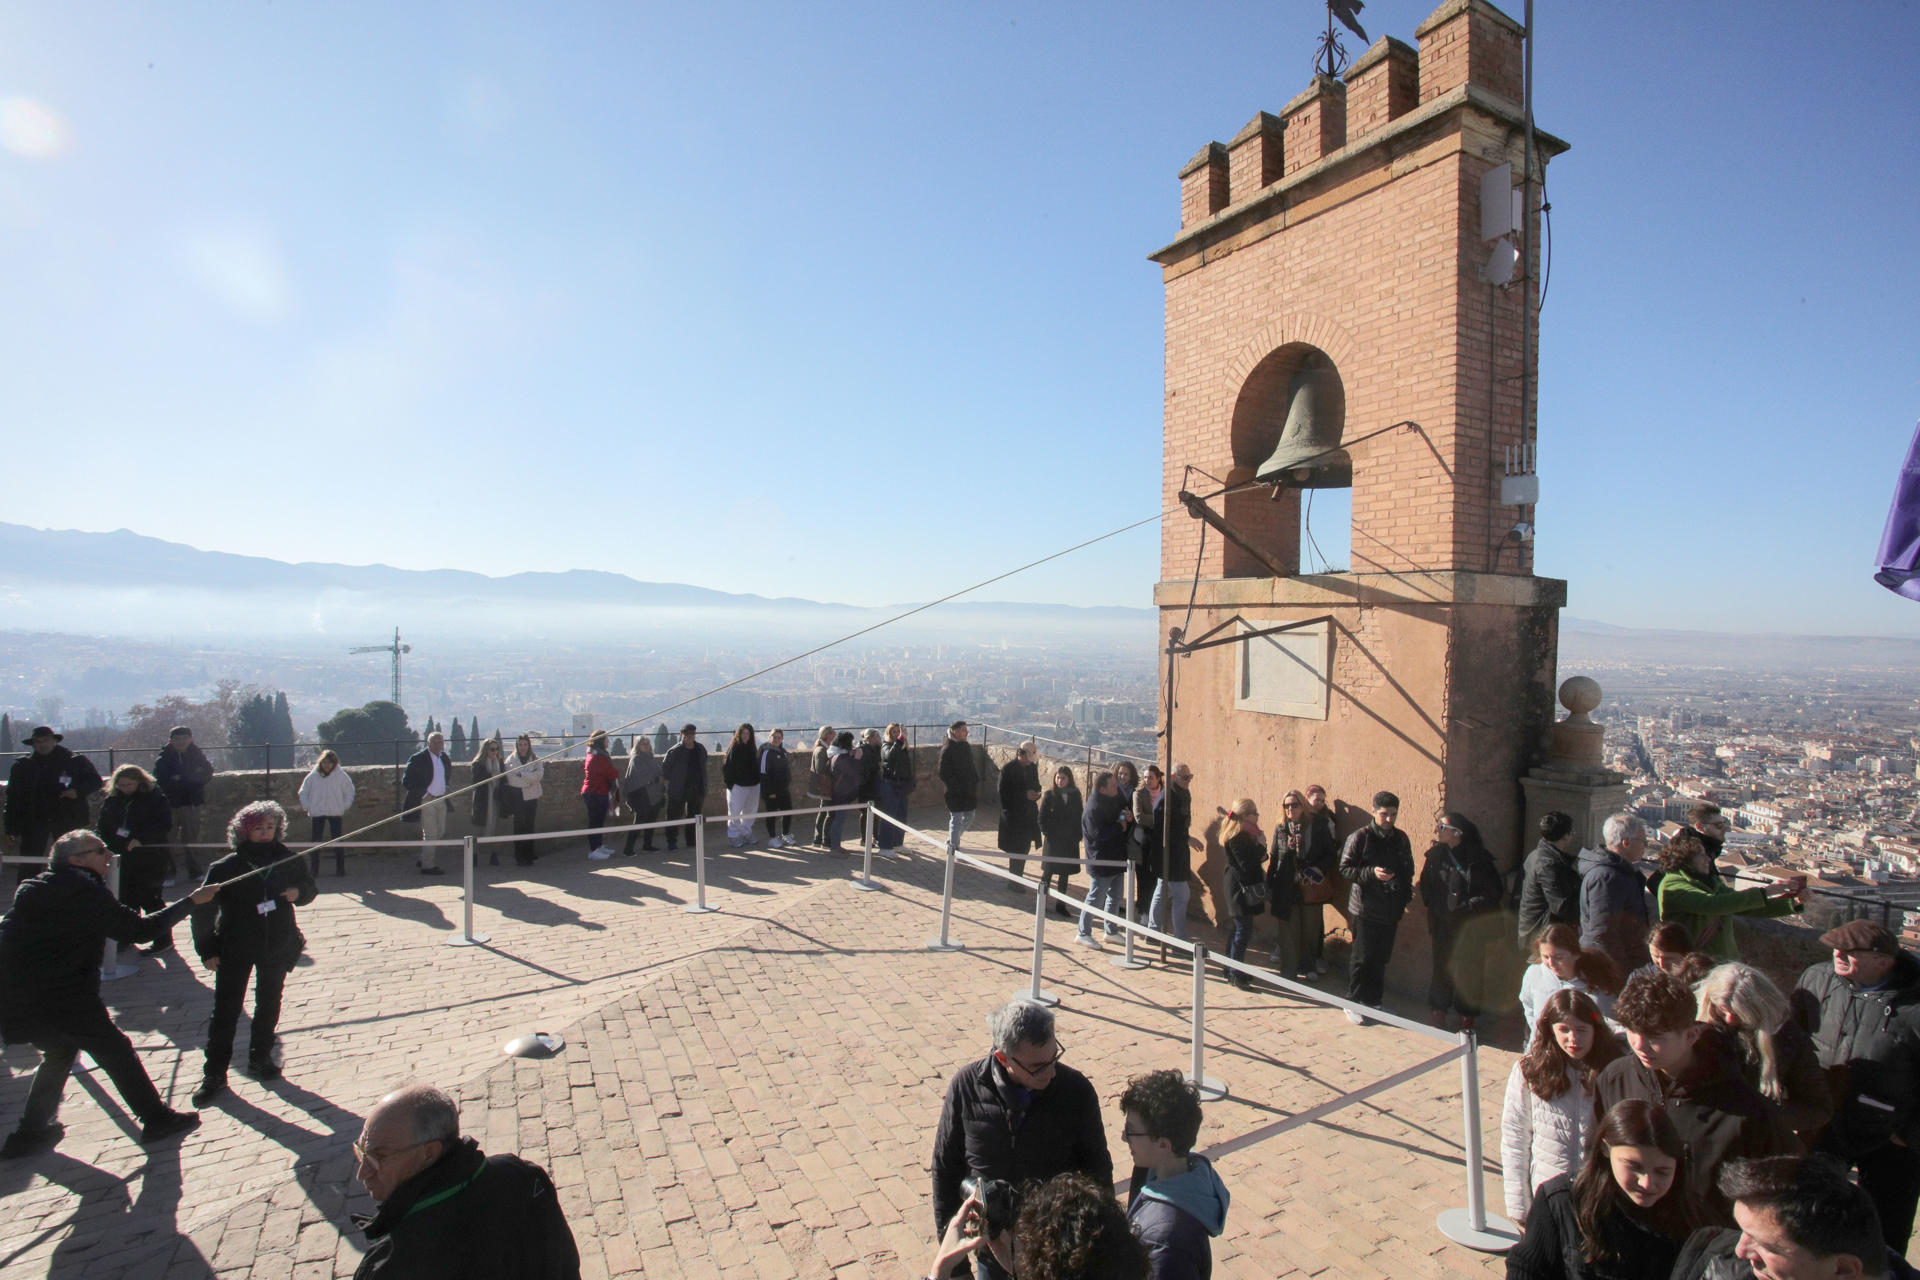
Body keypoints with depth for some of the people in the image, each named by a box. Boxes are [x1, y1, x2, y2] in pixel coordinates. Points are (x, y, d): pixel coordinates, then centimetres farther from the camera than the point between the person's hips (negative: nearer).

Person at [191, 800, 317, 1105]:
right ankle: (214, 1075, 13)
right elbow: (203, 910, -5)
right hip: (235, 950, -2)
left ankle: (260, 1059, 31)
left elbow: (308, 887, 11)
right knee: (225, 1011, 1)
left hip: (277, 946, 2)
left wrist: (299, 893, -13)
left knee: (269, 1005, 14)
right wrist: (207, 950, -6)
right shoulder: (225, 868, -10)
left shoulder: (289, 861, -4)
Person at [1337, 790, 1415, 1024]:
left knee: (1381, 959, 10)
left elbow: (1408, 870, 19)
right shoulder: (1359, 838, -8)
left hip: (1390, 910, 5)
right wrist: (1372, 873, -23)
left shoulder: (1400, 838, 8)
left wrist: (1406, 899, 10)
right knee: (1363, 958, -2)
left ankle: (1373, 1001, 23)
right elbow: (1345, 869, -9)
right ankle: (1353, 1003, 9)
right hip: (1365, 908, -5)